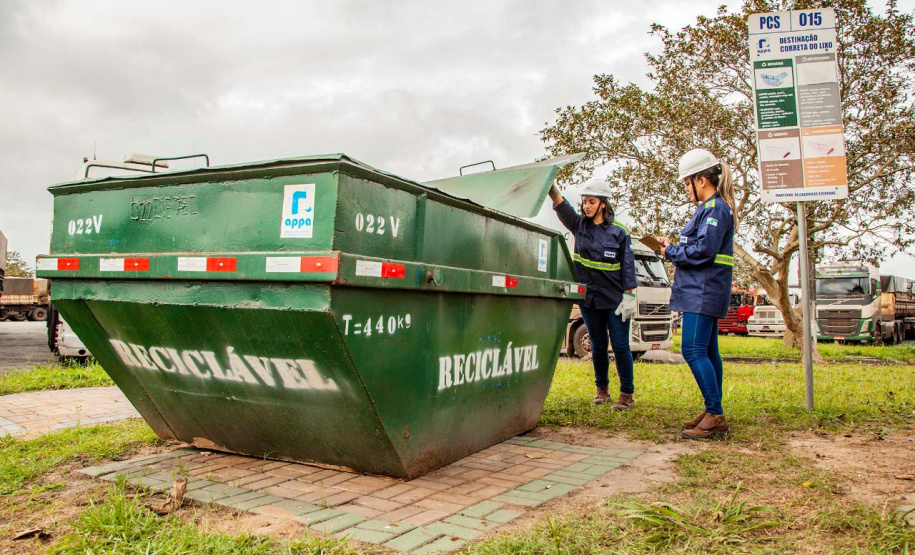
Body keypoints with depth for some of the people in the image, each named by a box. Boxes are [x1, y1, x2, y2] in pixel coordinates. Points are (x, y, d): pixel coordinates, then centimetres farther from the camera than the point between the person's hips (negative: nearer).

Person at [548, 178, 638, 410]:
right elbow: (562, 207, -14)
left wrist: (629, 296, -8)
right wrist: (551, 187, -31)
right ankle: (602, 389, 28)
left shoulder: (619, 232, -4)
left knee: (620, 346, 1)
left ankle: (627, 393, 12)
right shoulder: (579, 225, 4)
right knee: (598, 346, 13)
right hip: (588, 298, 3)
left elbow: (628, 267, -3)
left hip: (615, 299, -3)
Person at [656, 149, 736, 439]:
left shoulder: (716, 208, -12)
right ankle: (714, 415, 20)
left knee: (693, 350, -13)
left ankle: (715, 416, -11)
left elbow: (703, 252, -20)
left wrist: (671, 252, -7)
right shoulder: (711, 208, 19)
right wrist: (674, 247, 9)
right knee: (707, 351, 12)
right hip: (704, 291, 11)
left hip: (703, 291, -11)